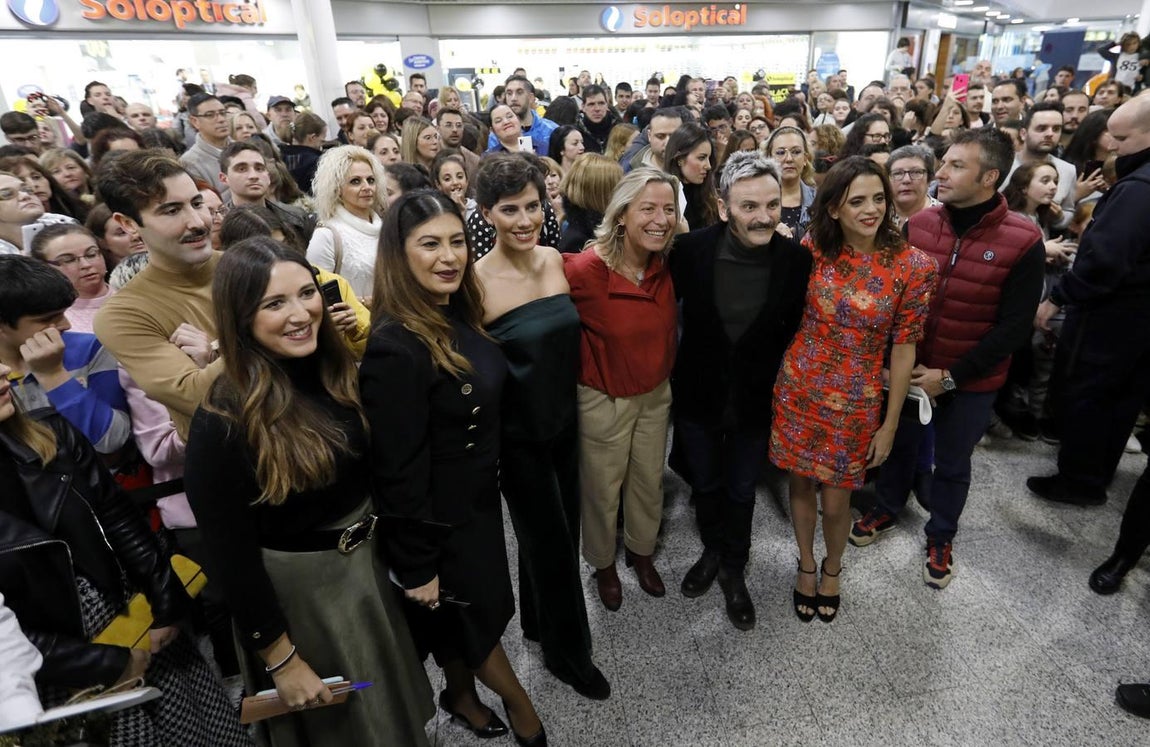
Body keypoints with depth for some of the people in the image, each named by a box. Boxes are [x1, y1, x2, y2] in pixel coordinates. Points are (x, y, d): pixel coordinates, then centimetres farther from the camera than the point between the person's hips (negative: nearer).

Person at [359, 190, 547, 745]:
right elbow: (398, 471, -25)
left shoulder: (459, 316, -2)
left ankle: (462, 695, 53)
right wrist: (416, 566, -18)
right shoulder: (395, 347, -30)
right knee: (480, 615, 16)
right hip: (439, 520, -8)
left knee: (462, 618, 27)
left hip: (477, 501, 8)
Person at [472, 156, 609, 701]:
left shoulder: (553, 259, -2)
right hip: (517, 432, -5)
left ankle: (538, 621, 48)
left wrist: (570, 402, 10)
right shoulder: (476, 281, -20)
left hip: (564, 419, 6)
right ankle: (569, 652, 35)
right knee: (550, 539, 10)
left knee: (554, 530, 21)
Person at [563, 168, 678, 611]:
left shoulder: (667, 265, -8)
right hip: (603, 400, -5)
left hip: (656, 393, 5)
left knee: (649, 483, 22)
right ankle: (603, 564, 44)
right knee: (602, 490, 16)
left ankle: (642, 552, 49)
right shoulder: (584, 269, -26)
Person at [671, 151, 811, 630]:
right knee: (704, 485, 21)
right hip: (698, 396, 1)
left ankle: (733, 569, 44)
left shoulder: (797, 259, -17)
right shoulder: (691, 248, -19)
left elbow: (794, 329, -2)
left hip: (756, 401, 0)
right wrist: (673, 367, 1)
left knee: (741, 491, 19)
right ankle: (712, 552, 50)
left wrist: (771, 376, -2)